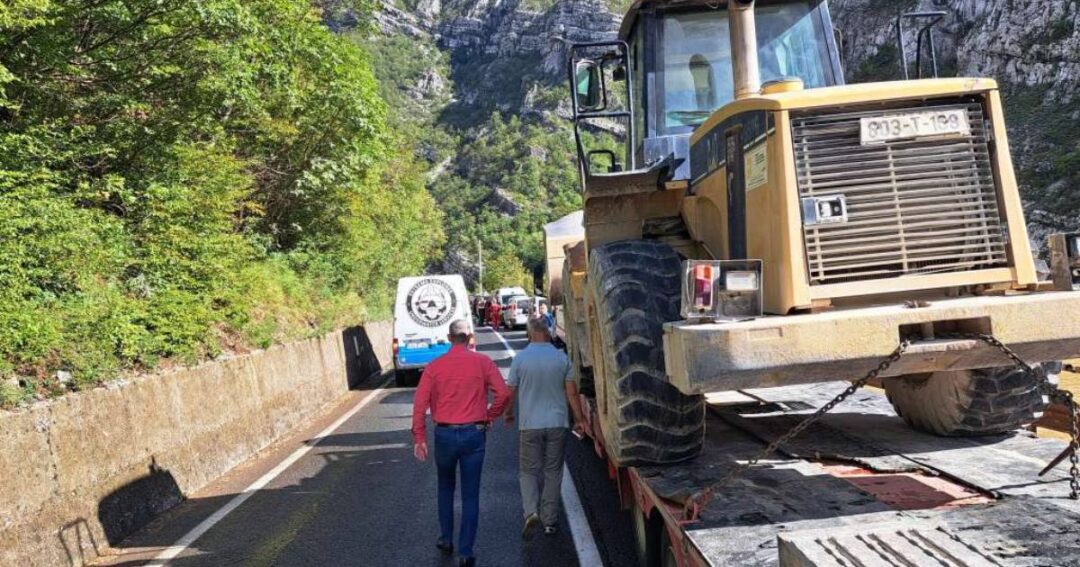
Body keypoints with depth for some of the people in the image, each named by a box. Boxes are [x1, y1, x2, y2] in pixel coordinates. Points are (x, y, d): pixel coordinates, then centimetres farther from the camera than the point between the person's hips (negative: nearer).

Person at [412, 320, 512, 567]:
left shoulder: (434, 366, 0)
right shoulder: (482, 362, -3)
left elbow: (420, 403, -5)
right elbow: (504, 392, -11)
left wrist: (419, 438, -1)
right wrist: (490, 416, 4)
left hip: (444, 434, 1)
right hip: (474, 433, -1)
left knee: (445, 487, 24)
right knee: (470, 495, 7)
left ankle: (446, 539, 31)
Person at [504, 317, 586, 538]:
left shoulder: (520, 358, -5)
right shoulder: (562, 358, -1)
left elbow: (510, 391, 0)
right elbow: (572, 392, 0)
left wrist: (509, 413, 18)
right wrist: (579, 419, 10)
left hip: (530, 424, -1)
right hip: (557, 423, 1)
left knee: (528, 471, 8)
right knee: (553, 472, 11)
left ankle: (531, 512, -12)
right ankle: (550, 520, 16)